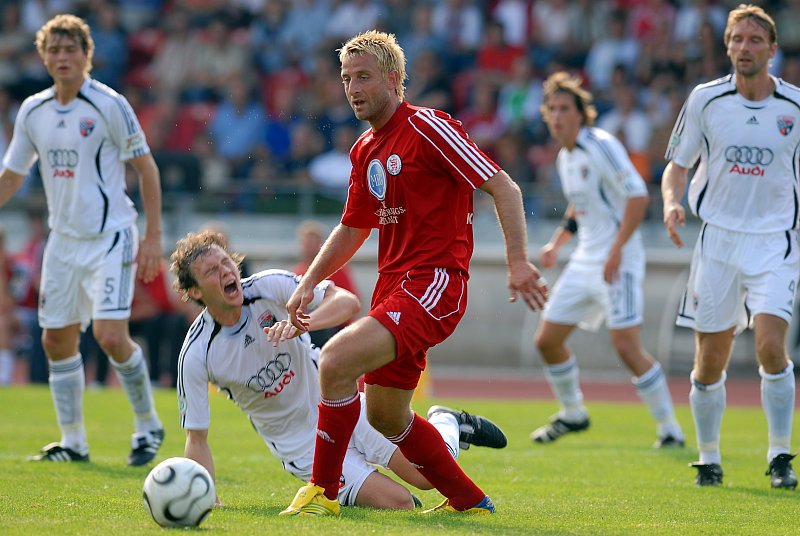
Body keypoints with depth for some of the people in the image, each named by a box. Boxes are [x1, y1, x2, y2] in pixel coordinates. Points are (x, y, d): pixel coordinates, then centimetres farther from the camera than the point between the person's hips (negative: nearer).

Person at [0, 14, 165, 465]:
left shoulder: (109, 105, -10)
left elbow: (146, 168, -5)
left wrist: (154, 237, -9)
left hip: (110, 238, -6)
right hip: (63, 239, 6)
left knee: (111, 336, -16)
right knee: (57, 340, 6)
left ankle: (148, 425, 4)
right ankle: (73, 443, 17)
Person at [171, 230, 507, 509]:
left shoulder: (270, 286, -15)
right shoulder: (196, 355, -17)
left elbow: (348, 302, -22)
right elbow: (197, 438, -12)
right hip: (299, 444, -1)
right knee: (399, 504, -19)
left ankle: (446, 424, 19)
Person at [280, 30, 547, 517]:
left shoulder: (426, 127, -11)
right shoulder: (365, 151, 14)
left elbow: (504, 188, -13)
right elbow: (353, 230, 26)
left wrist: (519, 261, -23)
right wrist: (309, 284, 13)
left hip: (436, 283, -9)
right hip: (394, 284, 9)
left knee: (337, 359, -25)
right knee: (386, 416, 14)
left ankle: (323, 492, -13)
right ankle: (469, 501, 30)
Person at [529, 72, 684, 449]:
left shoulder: (601, 146, -14)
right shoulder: (565, 157, 12)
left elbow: (638, 196, -21)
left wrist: (616, 251, -25)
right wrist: (557, 243, 18)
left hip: (618, 262, -9)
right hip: (584, 261, 9)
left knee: (627, 347, -16)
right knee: (547, 340, 9)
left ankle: (669, 428, -5)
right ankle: (572, 414, 30)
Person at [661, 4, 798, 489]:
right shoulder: (705, 99, 1)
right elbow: (678, 164, 8)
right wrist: (672, 202, -12)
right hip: (718, 239, 1)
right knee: (710, 362, 3)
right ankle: (709, 459, 20)